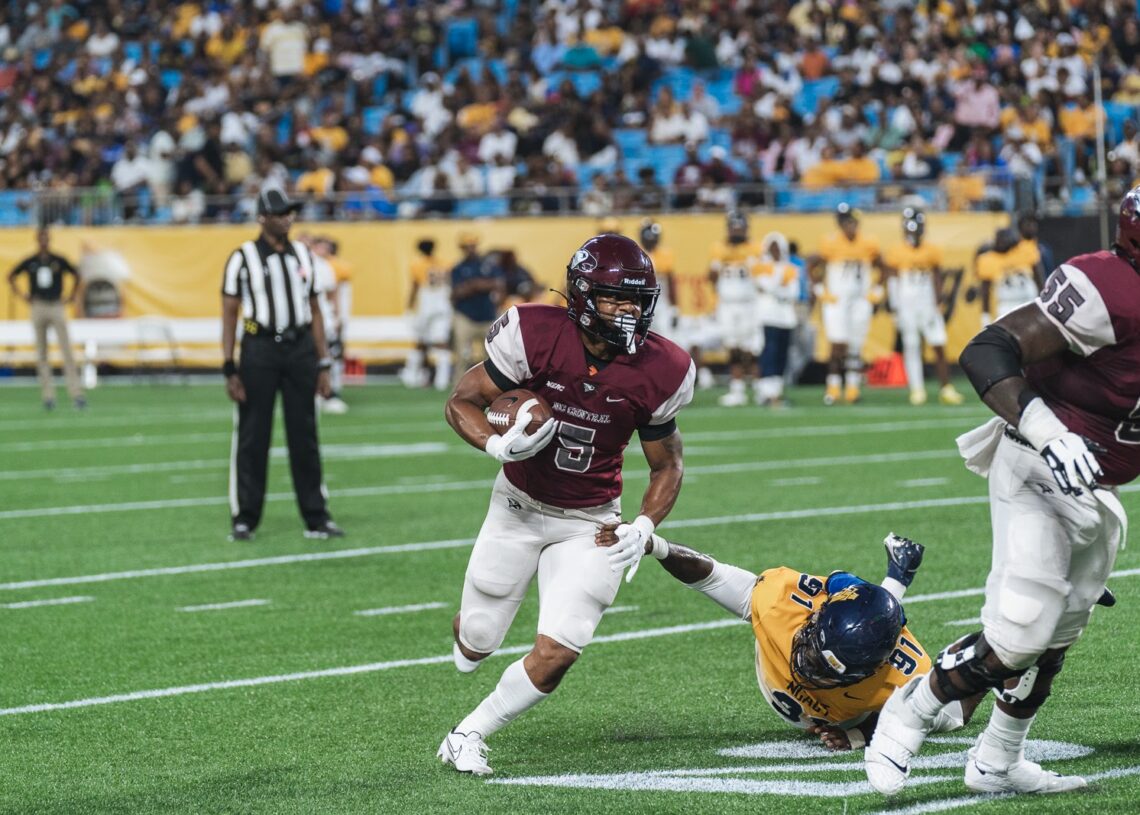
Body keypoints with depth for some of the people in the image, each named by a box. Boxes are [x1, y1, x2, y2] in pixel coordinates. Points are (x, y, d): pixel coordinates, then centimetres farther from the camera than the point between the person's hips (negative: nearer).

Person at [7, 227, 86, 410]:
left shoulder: (59, 260, 3)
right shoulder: (30, 262, 5)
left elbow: (76, 276, 17)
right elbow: (11, 277, 17)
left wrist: (71, 297, 9)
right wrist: (22, 296, 8)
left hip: (56, 307, -1)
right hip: (38, 308, 1)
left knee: (67, 350, -10)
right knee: (41, 354, 2)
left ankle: (76, 393, -13)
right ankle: (48, 396, 5)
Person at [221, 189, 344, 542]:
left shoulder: (302, 255, 12)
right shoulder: (243, 258, -2)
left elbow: (314, 311, 15)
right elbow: (229, 314, -3)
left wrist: (323, 365, 10)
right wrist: (230, 370, -9)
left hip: (301, 347, 4)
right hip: (260, 348, -4)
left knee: (305, 436, 6)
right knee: (252, 437, 0)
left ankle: (316, 518, 11)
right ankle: (244, 519, 7)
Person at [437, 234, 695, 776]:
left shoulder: (657, 373, -15)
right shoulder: (536, 336, -22)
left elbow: (666, 466, 1)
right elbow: (461, 402, -10)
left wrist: (644, 527, -14)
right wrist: (497, 446, -29)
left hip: (590, 523, 1)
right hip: (520, 506, -1)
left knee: (557, 653, -13)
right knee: (478, 640, 8)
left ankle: (467, 736, 11)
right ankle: (467, 635, 49)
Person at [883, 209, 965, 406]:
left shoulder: (932, 251, 4)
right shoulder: (897, 253, 1)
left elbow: (937, 279, 7)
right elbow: (893, 281, 3)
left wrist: (935, 304, -3)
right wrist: (895, 308, -3)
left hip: (928, 306, 1)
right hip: (906, 306, -1)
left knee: (939, 347, -3)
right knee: (911, 347, 0)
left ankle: (946, 388, 2)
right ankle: (917, 390, 3)